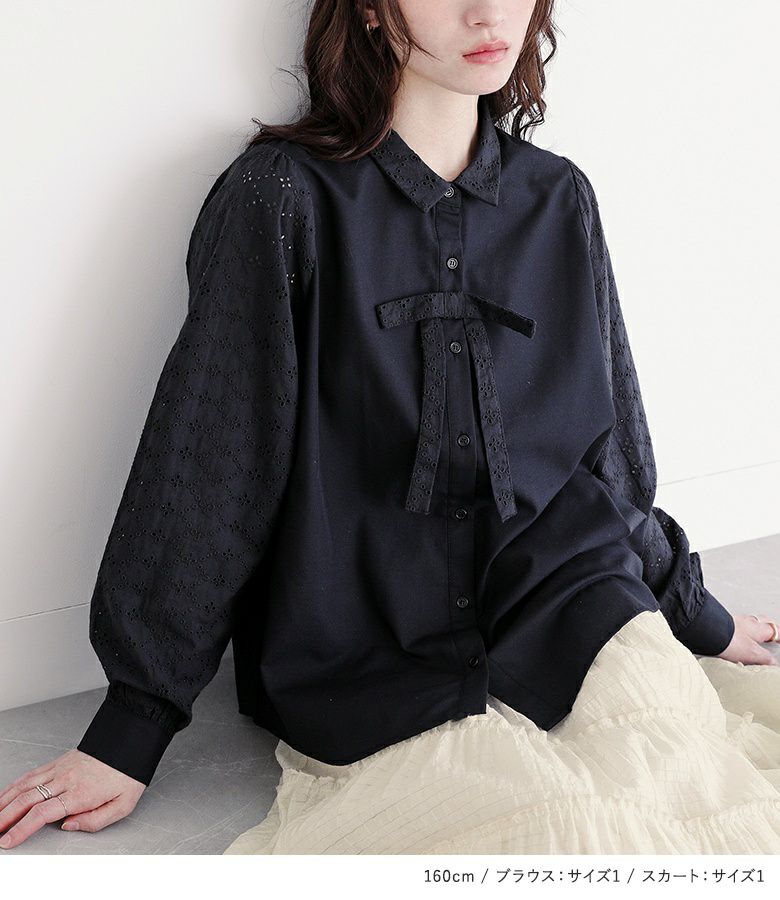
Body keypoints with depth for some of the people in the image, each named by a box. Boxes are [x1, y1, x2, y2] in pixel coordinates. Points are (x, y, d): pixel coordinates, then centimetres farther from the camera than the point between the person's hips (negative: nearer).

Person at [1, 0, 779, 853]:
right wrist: (131, 730, -2)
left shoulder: (559, 200, 10)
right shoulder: (286, 198, -5)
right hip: (366, 649, -3)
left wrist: (695, 614, 28)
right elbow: (204, 469, -4)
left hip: (564, 593, 4)